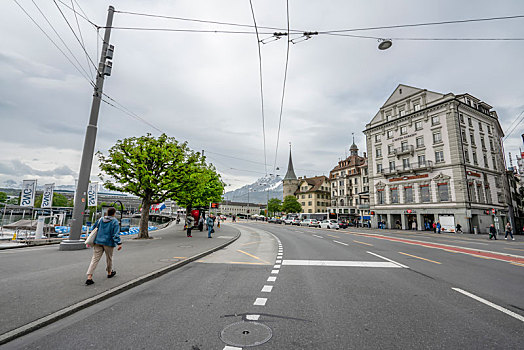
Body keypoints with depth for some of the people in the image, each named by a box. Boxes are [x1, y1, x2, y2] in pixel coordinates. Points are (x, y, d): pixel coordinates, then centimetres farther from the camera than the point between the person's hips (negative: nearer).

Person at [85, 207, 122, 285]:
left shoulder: (101, 219, 5)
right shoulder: (114, 221, -10)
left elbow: (94, 229, 15)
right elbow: (116, 234, -16)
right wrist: (119, 243, -15)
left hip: (98, 242, 4)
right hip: (108, 242, -3)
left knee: (95, 259, 2)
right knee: (109, 258, 15)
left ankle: (89, 277, -7)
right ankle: (109, 273, 34)